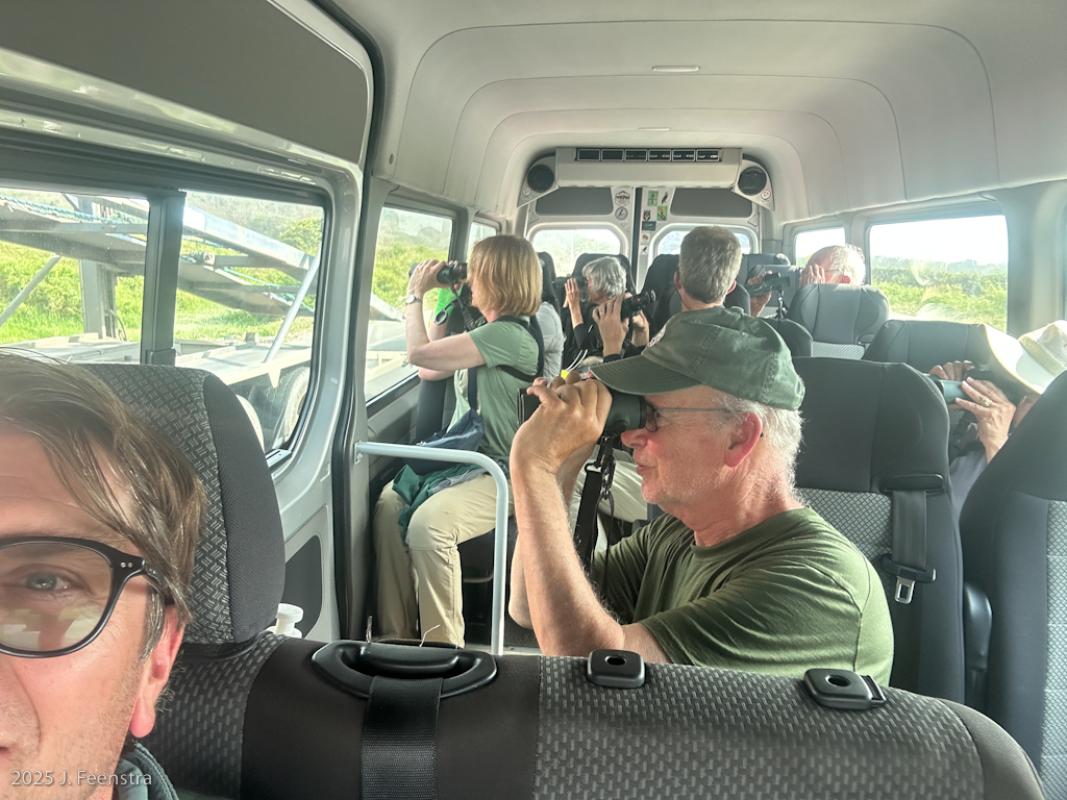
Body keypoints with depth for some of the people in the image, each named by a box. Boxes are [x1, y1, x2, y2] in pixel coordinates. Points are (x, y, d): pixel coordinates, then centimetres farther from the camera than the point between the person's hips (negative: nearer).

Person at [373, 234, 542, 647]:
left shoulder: (509, 336, -17)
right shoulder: (488, 333, 16)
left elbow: (418, 354, -17)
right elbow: (430, 370, 22)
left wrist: (415, 295, -1)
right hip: (464, 457, 9)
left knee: (428, 523, -31)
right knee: (390, 505, -14)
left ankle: (442, 649, -16)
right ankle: (395, 634, -8)